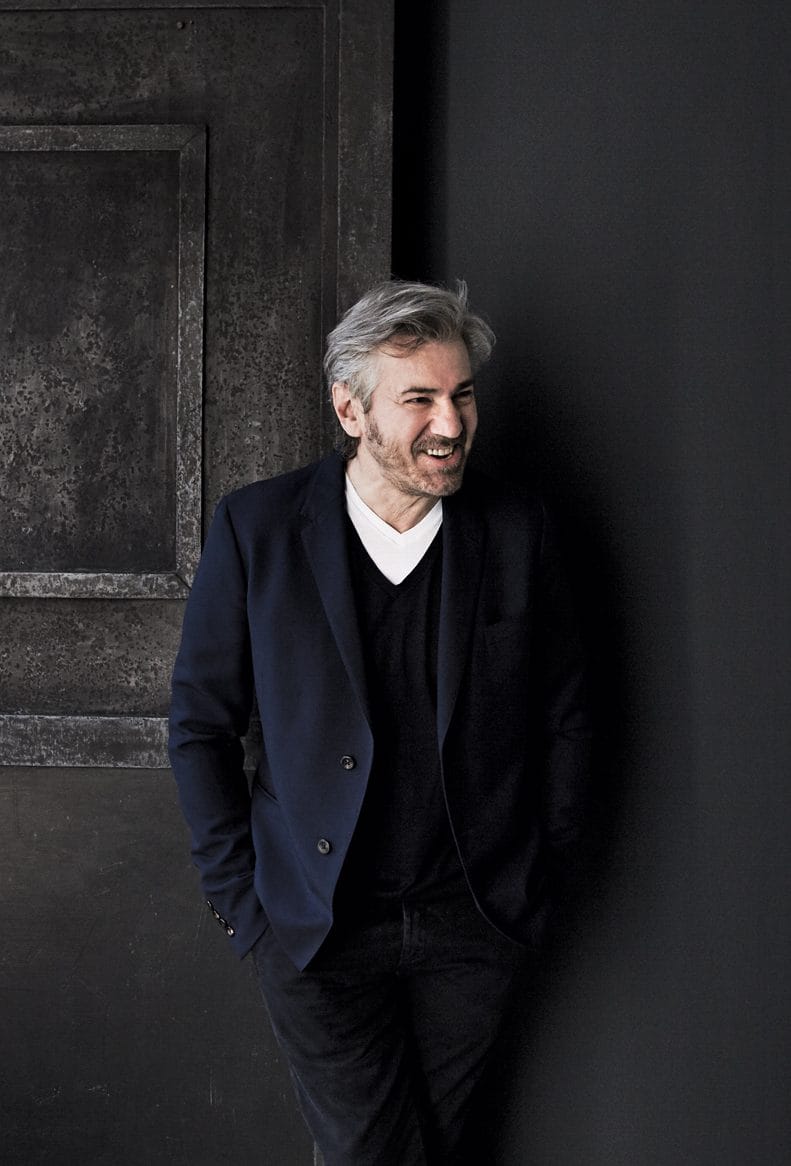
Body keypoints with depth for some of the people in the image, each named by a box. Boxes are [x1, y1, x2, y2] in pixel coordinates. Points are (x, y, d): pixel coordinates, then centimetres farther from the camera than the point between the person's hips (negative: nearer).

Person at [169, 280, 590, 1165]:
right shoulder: (255, 528, -8)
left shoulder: (517, 530, -4)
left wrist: (536, 880, 5)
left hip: (474, 926, 2)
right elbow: (202, 725, -1)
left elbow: (563, 717, 6)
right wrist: (240, 899, -2)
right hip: (315, 928, -1)